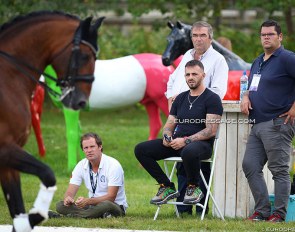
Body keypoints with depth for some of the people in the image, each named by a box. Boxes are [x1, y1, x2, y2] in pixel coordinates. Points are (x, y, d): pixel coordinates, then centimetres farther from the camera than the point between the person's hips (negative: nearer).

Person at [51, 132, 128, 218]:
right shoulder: (81, 165, 1)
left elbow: (111, 197, -22)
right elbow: (70, 192, -2)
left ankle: (71, 216, -30)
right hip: (92, 205, 5)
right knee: (60, 205, -18)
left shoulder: (113, 165, -16)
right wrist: (67, 199, -29)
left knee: (106, 205, -42)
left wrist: (88, 201, -38)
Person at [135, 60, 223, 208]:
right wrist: (166, 137, -5)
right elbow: (169, 125, 20)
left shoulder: (212, 99, -2)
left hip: (201, 144, -7)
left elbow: (211, 130, -12)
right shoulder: (181, 98, 19)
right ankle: (167, 187, -4)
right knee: (141, 150, -11)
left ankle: (194, 188, -15)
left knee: (189, 151, -44)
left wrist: (186, 141, -20)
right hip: (176, 143, 7)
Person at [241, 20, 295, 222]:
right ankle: (262, 211, 11)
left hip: (277, 124, -9)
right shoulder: (257, 62, 19)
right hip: (257, 124, 9)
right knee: (250, 166, 5)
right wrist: (246, 98, 10)